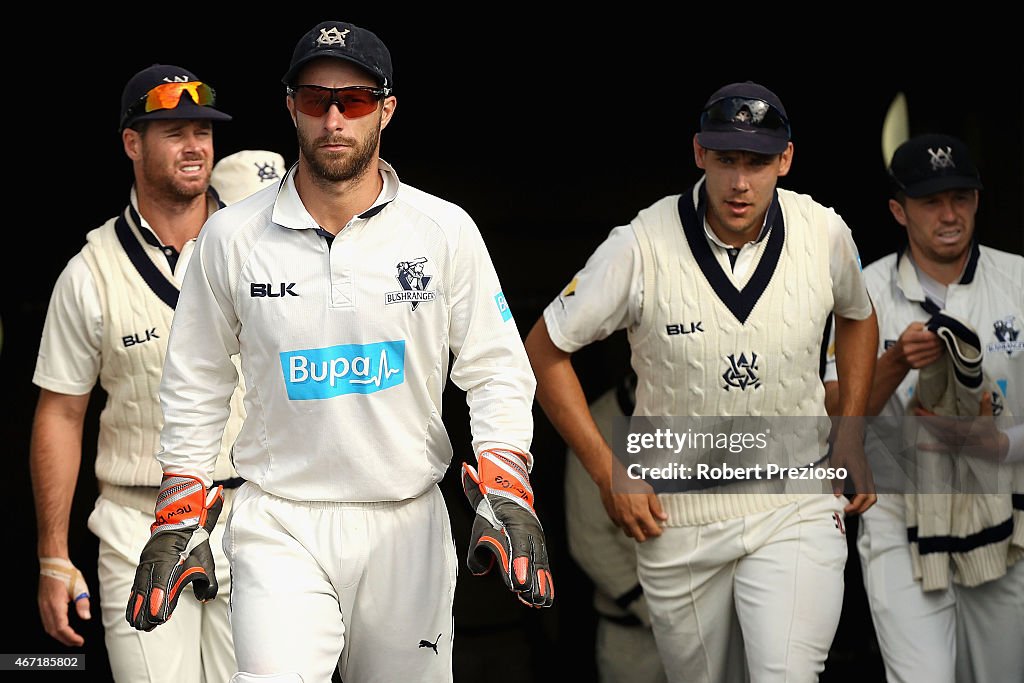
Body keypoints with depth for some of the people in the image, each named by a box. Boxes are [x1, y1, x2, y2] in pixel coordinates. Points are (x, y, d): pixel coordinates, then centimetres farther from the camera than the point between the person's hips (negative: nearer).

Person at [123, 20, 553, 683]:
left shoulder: (447, 231, -1)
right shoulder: (232, 237, 1)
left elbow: (497, 371, 2)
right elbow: (196, 384, 10)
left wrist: (505, 497, -12)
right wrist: (179, 522, 6)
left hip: (409, 525, 1)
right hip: (279, 528, -1)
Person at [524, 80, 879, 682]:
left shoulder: (825, 234, -5)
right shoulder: (641, 248, -14)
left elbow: (858, 316, 18)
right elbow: (546, 349, -4)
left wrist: (851, 440, 10)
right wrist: (610, 473, -8)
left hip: (797, 506, 0)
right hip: (676, 514, 0)